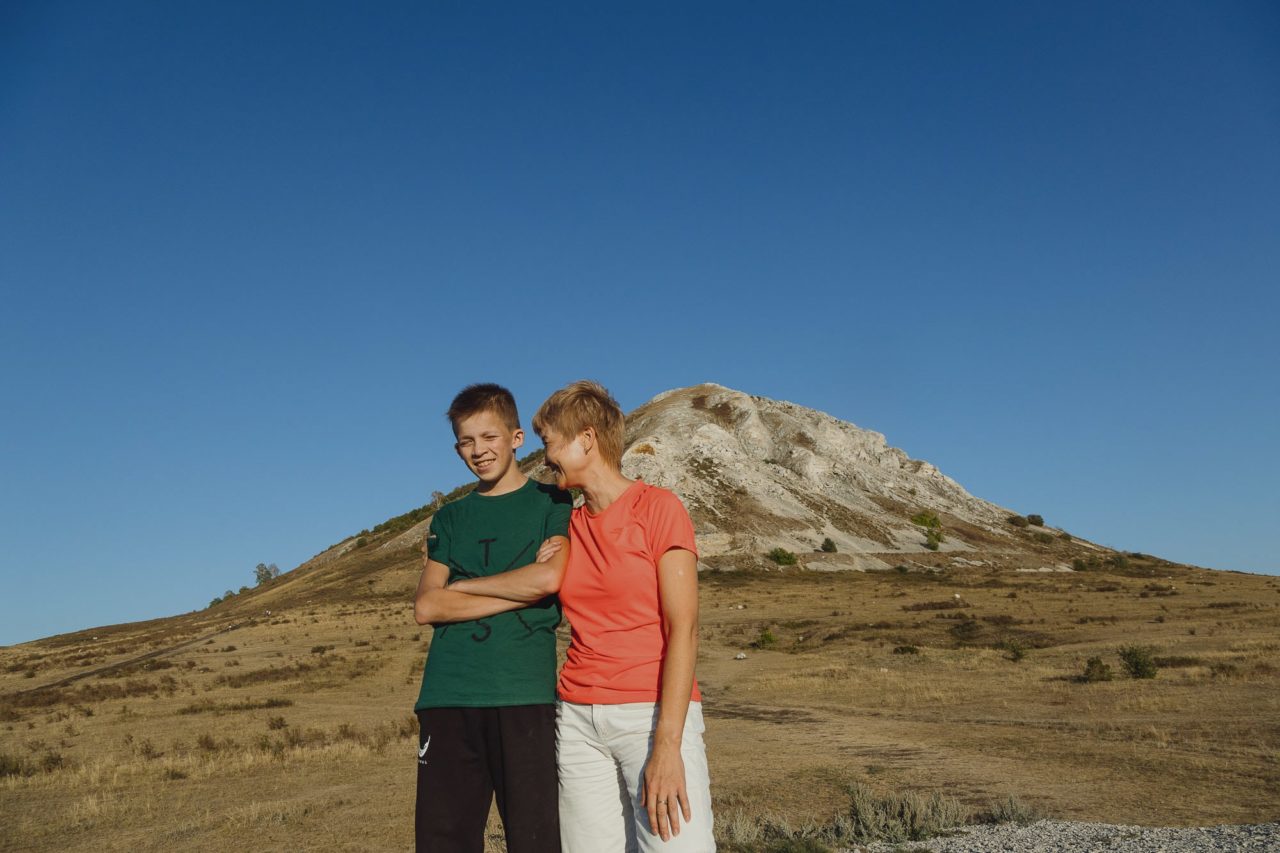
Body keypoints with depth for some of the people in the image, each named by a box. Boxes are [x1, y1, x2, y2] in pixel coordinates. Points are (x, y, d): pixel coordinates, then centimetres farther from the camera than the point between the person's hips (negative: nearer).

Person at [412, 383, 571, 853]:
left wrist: (459, 589, -1)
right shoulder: (449, 518, 18)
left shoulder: (551, 502, 9)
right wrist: (519, 591, -4)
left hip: (524, 694, -3)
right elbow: (426, 606, 4)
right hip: (447, 695, 3)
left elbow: (551, 577, -9)